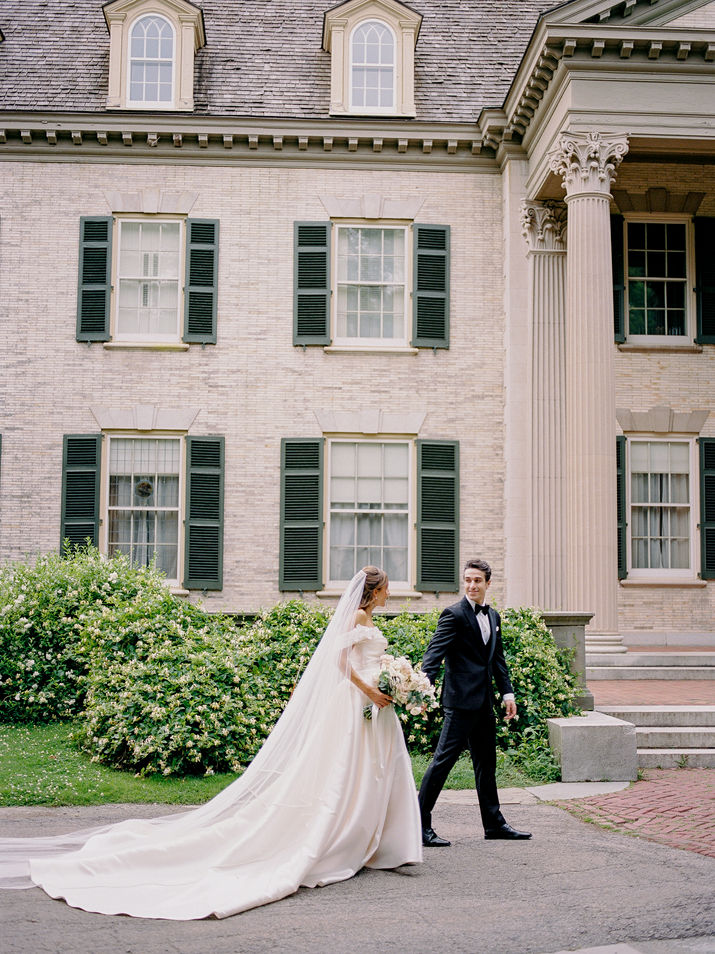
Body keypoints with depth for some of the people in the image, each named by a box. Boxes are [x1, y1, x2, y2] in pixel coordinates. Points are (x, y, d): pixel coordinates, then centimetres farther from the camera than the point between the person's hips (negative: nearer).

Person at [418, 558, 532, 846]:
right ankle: (420, 824, -4)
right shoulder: (454, 614, -9)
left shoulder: (493, 616, 15)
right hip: (462, 700, -8)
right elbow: (435, 651, -20)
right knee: (444, 758, -9)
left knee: (486, 763, 15)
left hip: (484, 701, 8)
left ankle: (494, 824, 25)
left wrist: (507, 693, 15)